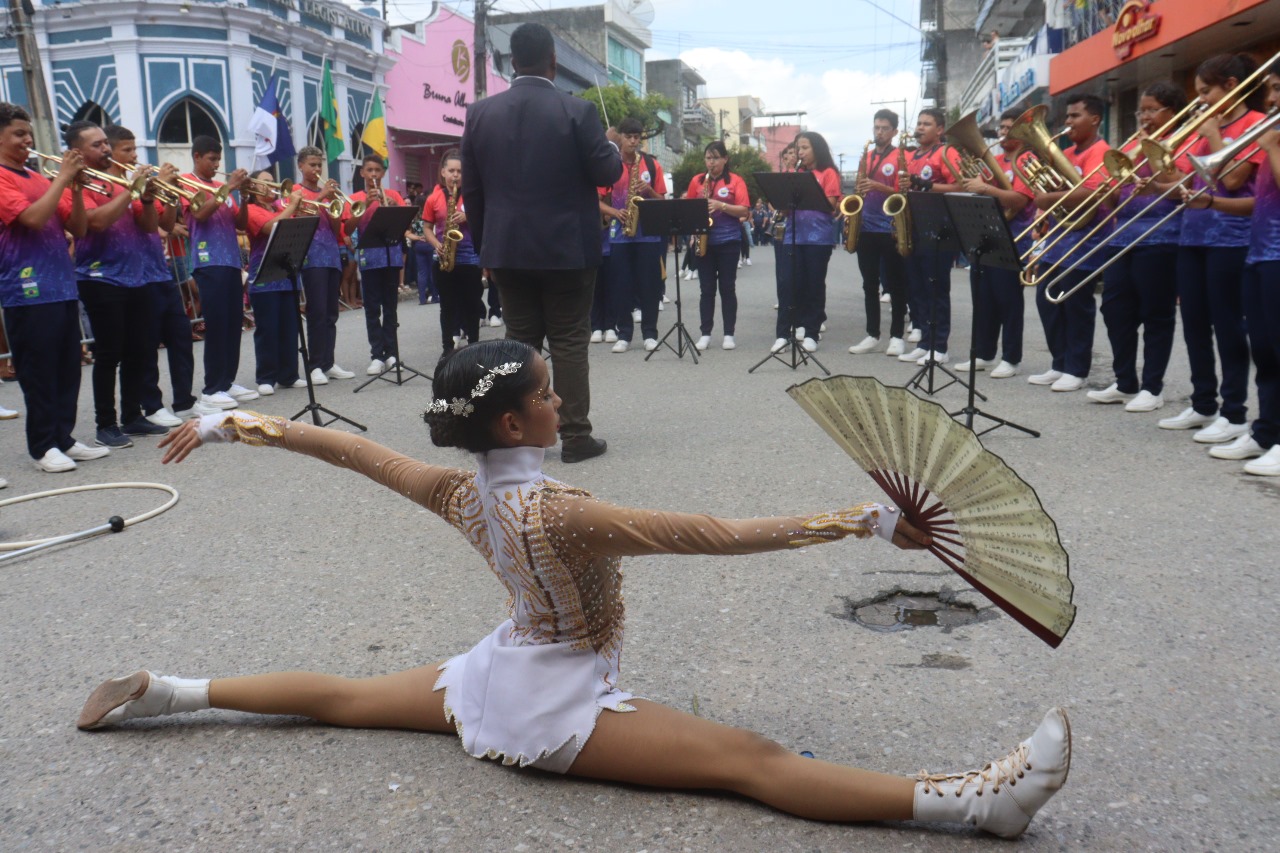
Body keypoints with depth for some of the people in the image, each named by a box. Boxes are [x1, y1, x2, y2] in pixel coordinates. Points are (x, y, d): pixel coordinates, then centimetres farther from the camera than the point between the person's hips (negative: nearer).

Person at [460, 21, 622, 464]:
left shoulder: (480, 114, 2)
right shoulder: (577, 111, -9)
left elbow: (471, 189, 6)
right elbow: (606, 173, -6)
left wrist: (485, 248, 14)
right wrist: (614, 149, 16)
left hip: (508, 249, 3)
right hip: (568, 248, -3)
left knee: (519, 341, 10)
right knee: (569, 343, 3)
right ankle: (575, 436, 6)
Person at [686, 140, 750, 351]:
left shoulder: (736, 181, 0)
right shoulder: (697, 180, 8)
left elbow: (744, 211, -7)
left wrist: (720, 205, -19)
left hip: (728, 241, -2)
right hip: (703, 240, 2)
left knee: (727, 287, 1)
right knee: (707, 288, 4)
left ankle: (729, 334, 7)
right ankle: (705, 333, 8)